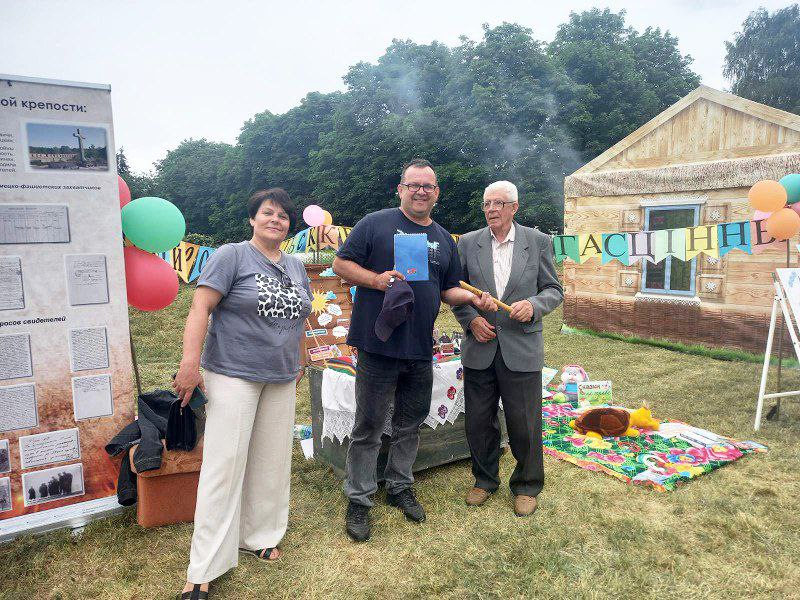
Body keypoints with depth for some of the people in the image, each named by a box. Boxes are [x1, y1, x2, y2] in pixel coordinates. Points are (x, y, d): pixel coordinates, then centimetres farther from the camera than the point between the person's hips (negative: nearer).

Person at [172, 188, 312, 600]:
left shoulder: (296, 267, 13)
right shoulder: (232, 256, -7)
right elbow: (200, 308, -13)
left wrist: (297, 364, 19)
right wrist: (190, 362, -22)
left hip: (281, 380, 6)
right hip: (233, 376, -6)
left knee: (271, 461, 12)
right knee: (225, 464, -4)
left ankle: (256, 536, 30)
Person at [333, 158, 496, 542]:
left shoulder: (445, 240, 14)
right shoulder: (376, 224, -1)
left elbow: (448, 290, 18)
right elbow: (341, 264, -2)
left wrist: (474, 297, -2)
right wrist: (376, 279, -17)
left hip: (421, 350, 5)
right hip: (378, 346, -5)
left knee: (409, 426, 16)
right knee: (368, 427, 4)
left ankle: (399, 487, 35)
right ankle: (358, 500, 19)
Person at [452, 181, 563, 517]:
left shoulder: (538, 242, 1)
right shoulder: (468, 243, 4)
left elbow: (554, 289, 4)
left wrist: (534, 306, -17)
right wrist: (470, 320, -7)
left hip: (521, 350, -1)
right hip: (480, 347, 2)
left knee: (524, 424, 7)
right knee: (478, 422, 12)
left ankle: (527, 486, 29)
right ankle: (485, 480, 34)